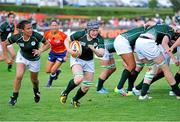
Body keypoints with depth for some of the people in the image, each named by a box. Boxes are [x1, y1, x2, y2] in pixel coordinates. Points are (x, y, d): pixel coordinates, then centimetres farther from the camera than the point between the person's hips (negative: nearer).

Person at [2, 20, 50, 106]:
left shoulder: (36, 36, -31)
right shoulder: (17, 37, -27)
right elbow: (5, 44, -10)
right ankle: (14, 97, -3)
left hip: (34, 59, 0)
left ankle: (36, 91, 50)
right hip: (22, 57, 0)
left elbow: (47, 44, -17)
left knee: (34, 80, 15)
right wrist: (6, 58, -10)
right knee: (19, 76, -20)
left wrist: (40, 50, -34)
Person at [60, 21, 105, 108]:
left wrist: (93, 49, -43)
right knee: (79, 79, -30)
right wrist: (69, 50, -23)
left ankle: (75, 100, 33)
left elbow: (101, 54, -25)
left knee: (86, 86, 4)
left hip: (89, 61, 4)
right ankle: (65, 93, -4)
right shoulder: (80, 34, -21)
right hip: (76, 59, -4)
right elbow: (67, 40, -7)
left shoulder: (99, 39, -17)